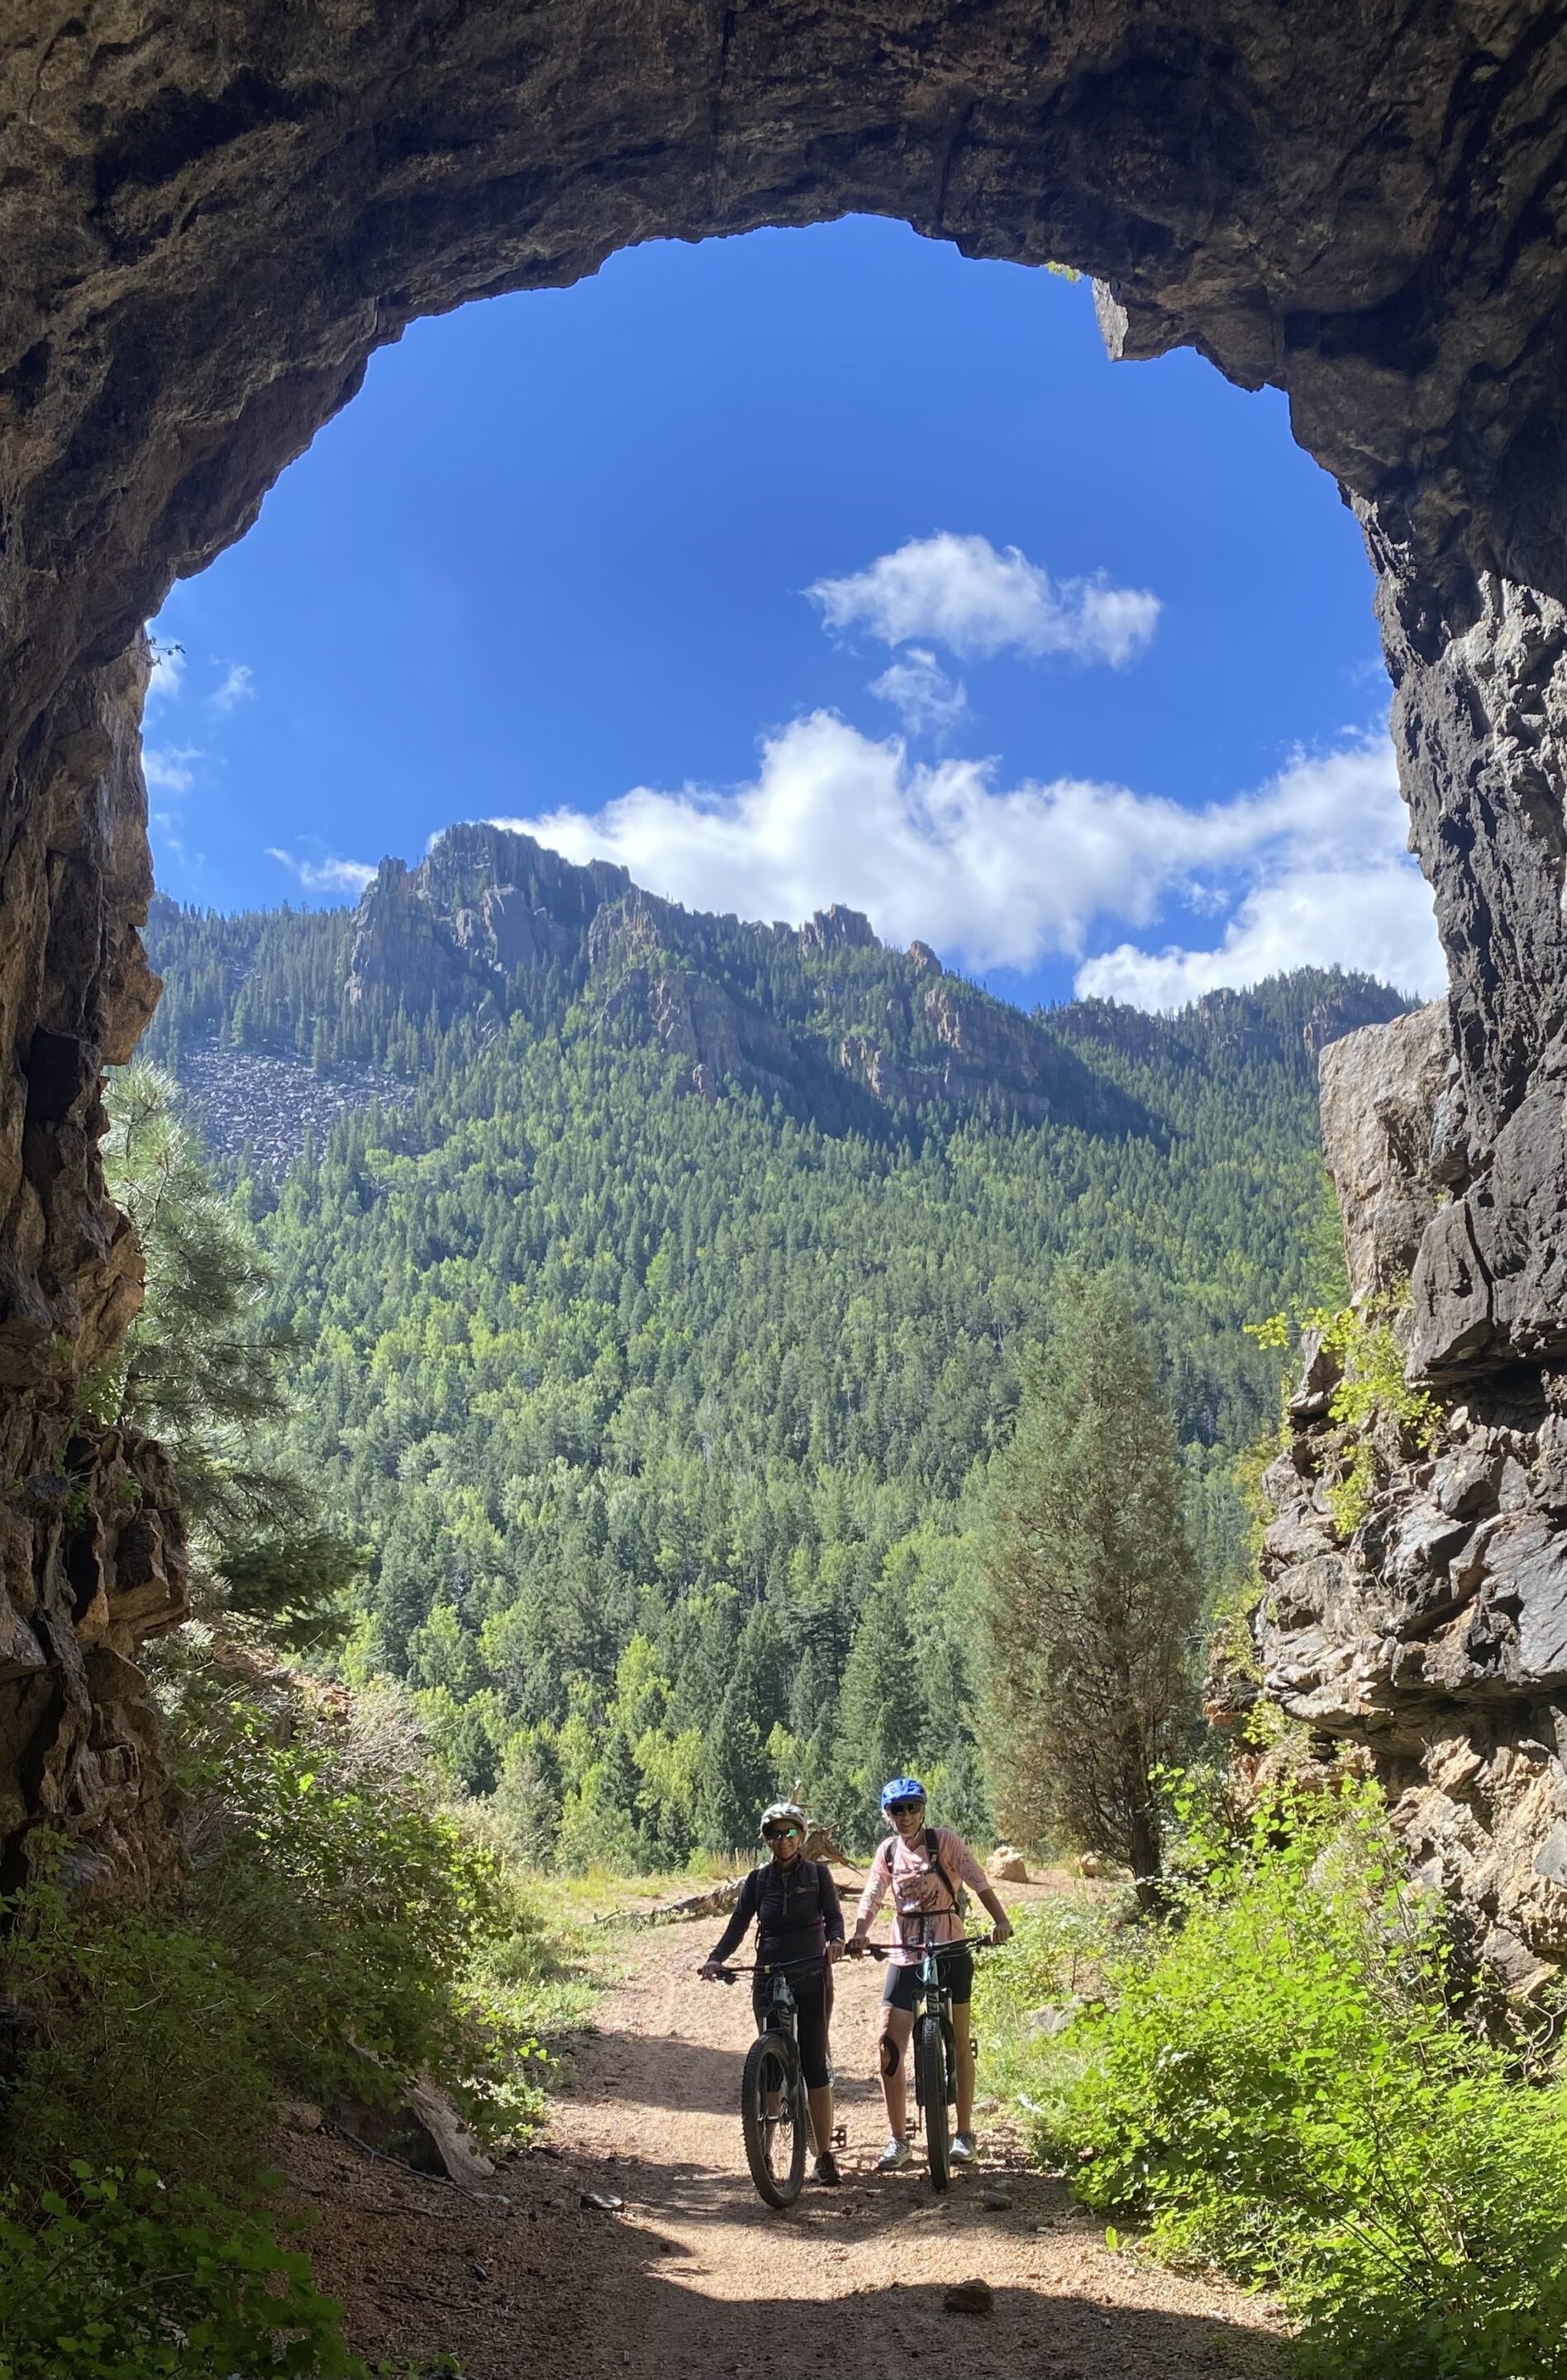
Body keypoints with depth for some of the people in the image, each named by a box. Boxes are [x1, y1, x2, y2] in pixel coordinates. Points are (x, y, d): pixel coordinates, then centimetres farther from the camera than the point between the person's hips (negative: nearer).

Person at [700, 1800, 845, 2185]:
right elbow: (738, 1923, 1)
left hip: (812, 1979, -2)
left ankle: (825, 2155, 3)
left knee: (814, 2064, -4)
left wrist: (835, 1940, -28)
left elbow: (833, 1914, -5)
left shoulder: (817, 1873, 3)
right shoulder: (758, 1880, 7)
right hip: (769, 1978, 2)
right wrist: (715, 1958, -15)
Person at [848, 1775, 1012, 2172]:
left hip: (951, 1950, -3)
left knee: (959, 2042, 6)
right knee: (888, 2046, -5)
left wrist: (1001, 1920, -31)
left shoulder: (944, 1840, -7)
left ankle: (965, 2135, 21)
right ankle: (897, 2140, 8)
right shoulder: (888, 1850, 4)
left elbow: (977, 1880, -15)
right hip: (905, 1954, 3)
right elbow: (871, 1896, -2)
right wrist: (858, 1935, -21)